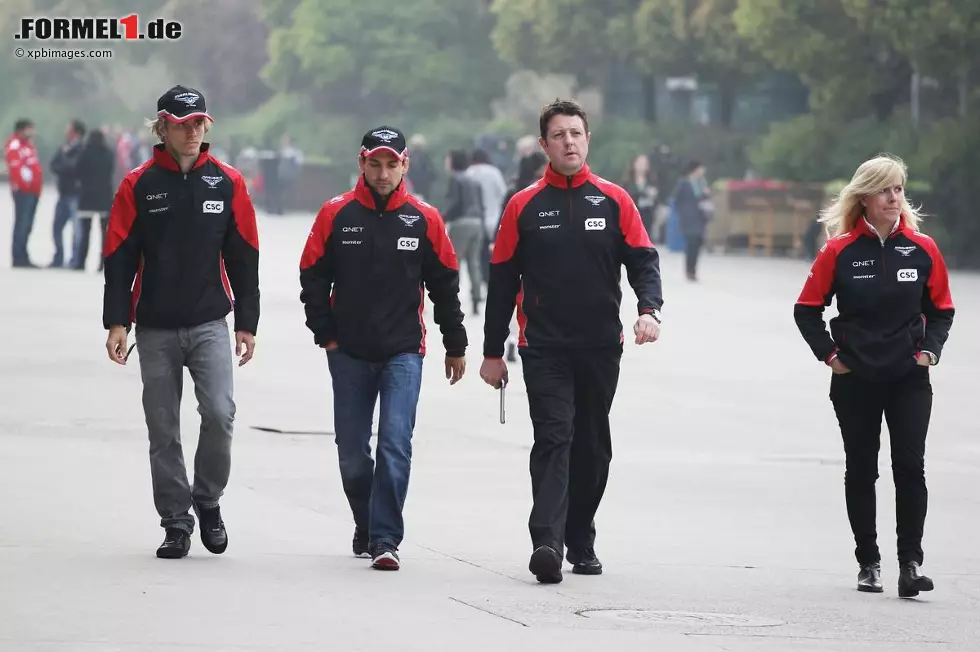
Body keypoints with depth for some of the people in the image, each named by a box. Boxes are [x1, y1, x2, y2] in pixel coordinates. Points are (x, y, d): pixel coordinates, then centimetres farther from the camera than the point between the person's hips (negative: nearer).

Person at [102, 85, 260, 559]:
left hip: (210, 324, 0)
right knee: (163, 430, 3)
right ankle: (176, 523, 13)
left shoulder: (227, 183, 4)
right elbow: (119, 259, 1)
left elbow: (243, 258, 7)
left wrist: (247, 323, 4)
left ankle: (208, 500, 7)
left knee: (219, 413, -15)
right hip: (155, 329, 0)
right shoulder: (138, 186, 0)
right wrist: (116, 322, -6)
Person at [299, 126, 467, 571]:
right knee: (352, 451, 8)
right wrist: (325, 333, -1)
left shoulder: (424, 220, 0)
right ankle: (366, 529, 29)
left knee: (395, 445, -14)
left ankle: (385, 539, -14)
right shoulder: (336, 215, 0)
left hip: (403, 352, -1)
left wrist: (455, 346, 12)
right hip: (349, 354, 1)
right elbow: (313, 277, 5)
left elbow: (444, 284, 8)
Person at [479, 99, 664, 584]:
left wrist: (648, 308, -17)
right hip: (543, 348, -2)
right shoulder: (524, 207, 4)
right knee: (553, 439, -15)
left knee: (592, 448, 10)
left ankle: (581, 542, 22)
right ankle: (547, 543, -24)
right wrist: (493, 352, 6)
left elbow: (642, 259, 4)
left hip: (601, 346, 2)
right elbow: (502, 280, 7)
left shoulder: (614, 201, 6)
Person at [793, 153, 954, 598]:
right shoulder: (840, 250, -6)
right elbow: (807, 308, 3)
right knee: (861, 470, 8)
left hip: (909, 379, 0)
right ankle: (868, 562, 20)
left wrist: (930, 349, -3)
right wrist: (828, 353, -4)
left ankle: (911, 562, -7)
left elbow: (941, 308, 10)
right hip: (855, 379, 0)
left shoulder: (922, 249, -1)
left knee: (910, 467, -8)